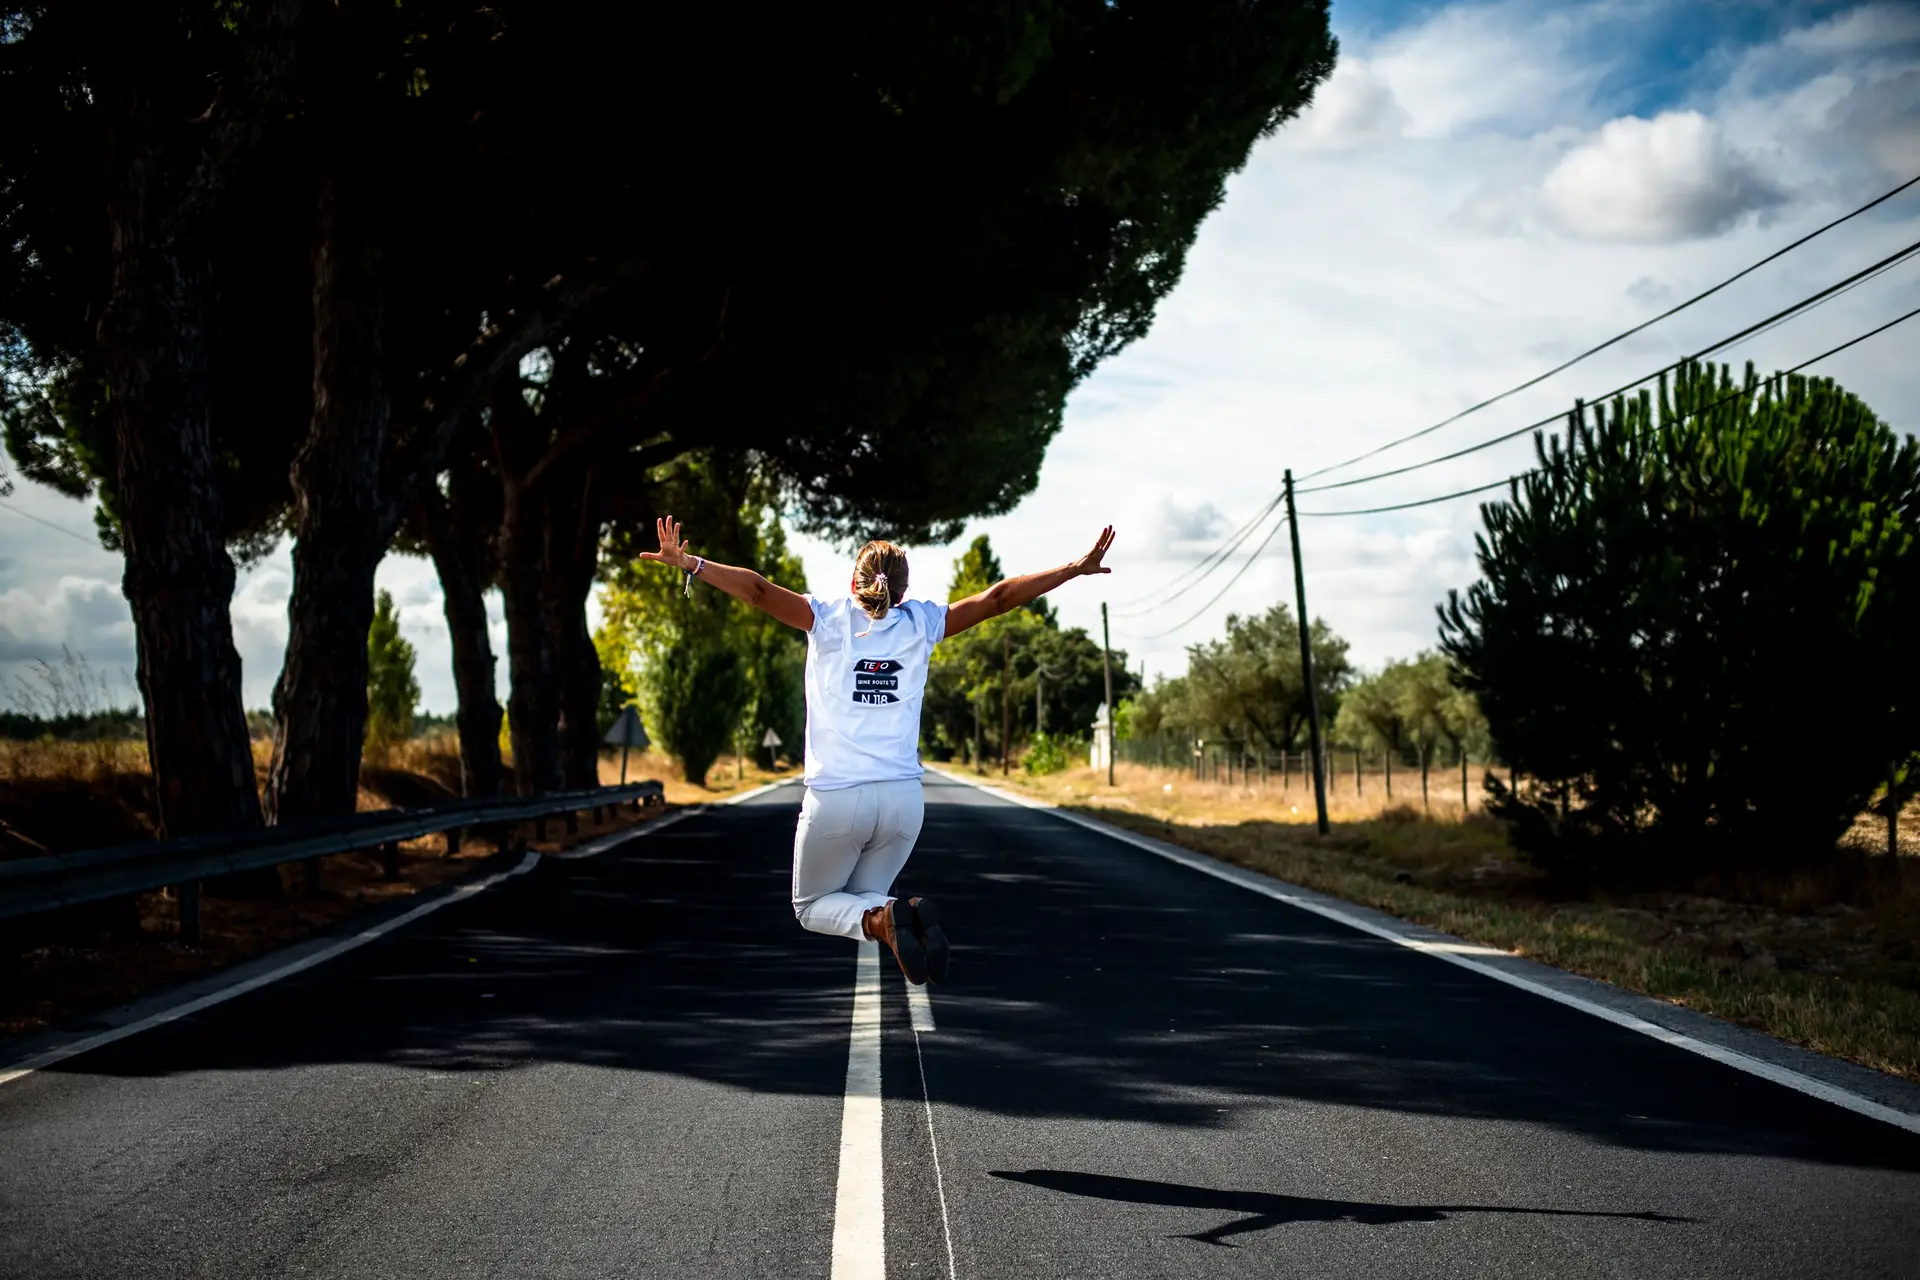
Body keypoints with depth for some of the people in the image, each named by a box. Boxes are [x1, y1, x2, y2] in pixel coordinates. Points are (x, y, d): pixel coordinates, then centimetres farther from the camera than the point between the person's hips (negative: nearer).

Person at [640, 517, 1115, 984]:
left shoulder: (830, 620, 2)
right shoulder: (920, 624, 7)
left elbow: (758, 590, -7)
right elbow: (997, 597, 8)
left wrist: (687, 563, -1)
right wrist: (1076, 569, 14)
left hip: (835, 798, -3)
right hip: (904, 797, 3)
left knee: (812, 905, 19)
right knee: (863, 896, 24)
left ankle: (881, 918, -14)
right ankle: (912, 913, -11)